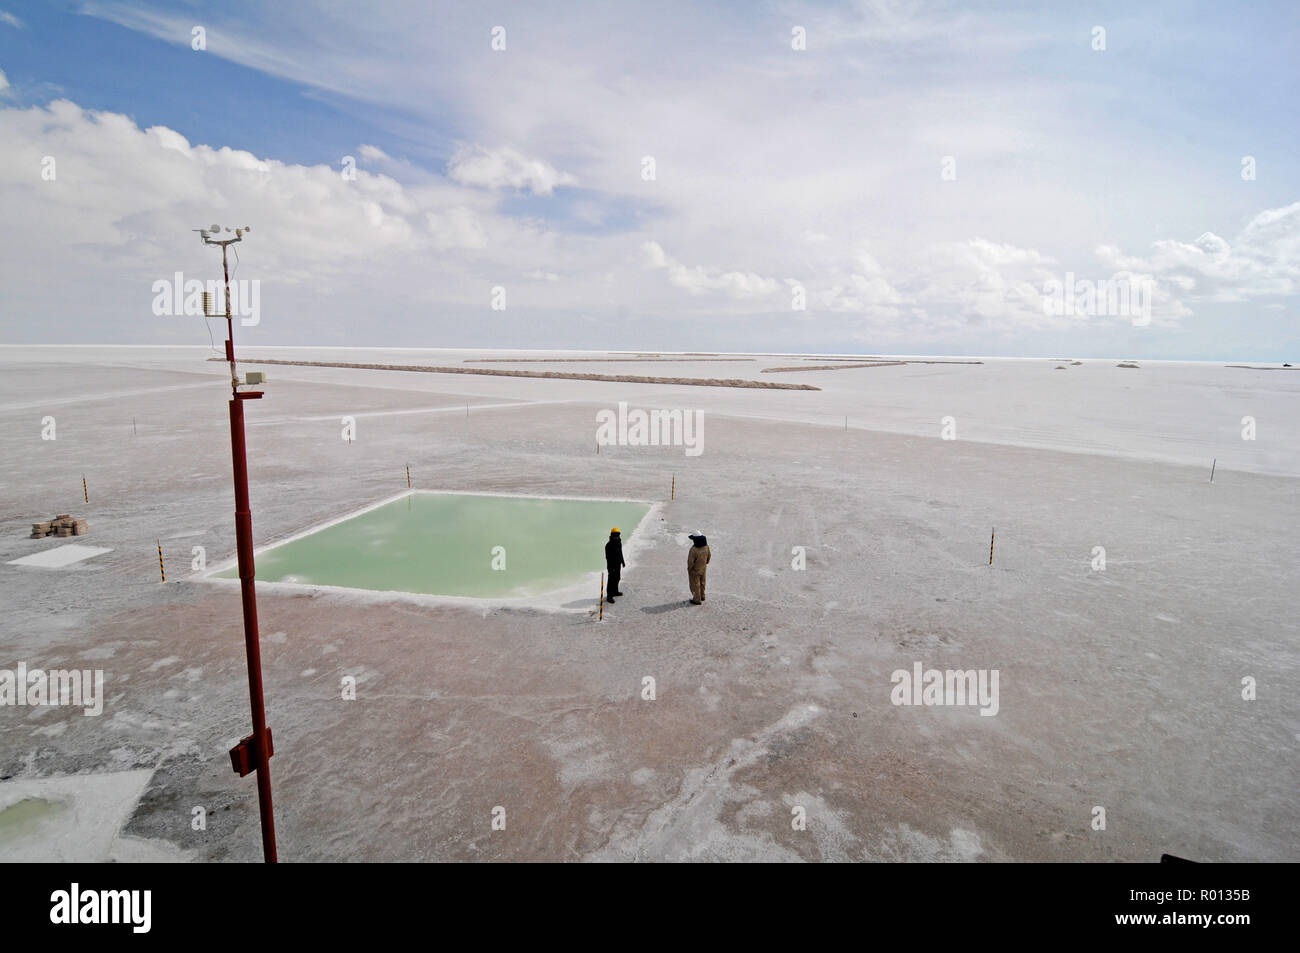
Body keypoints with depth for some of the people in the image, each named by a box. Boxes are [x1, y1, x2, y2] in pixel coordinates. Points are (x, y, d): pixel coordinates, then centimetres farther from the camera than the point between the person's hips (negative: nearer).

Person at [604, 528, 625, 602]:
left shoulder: (619, 543, 7)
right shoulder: (609, 545, -18)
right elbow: (608, 557, -20)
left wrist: (622, 561, 26)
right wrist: (610, 566, -22)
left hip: (618, 565, 8)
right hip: (612, 566, -8)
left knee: (617, 579, 20)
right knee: (612, 580, -7)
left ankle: (615, 591, 37)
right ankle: (609, 596, -4)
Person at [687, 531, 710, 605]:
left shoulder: (693, 550, -34)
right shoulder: (706, 546, -13)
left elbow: (690, 561, -25)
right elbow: (709, 555, 4)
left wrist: (689, 569, -7)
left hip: (695, 570, -6)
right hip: (703, 569, 6)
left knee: (695, 585, 12)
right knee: (702, 583, 24)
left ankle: (697, 600, 24)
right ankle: (702, 596, 42)